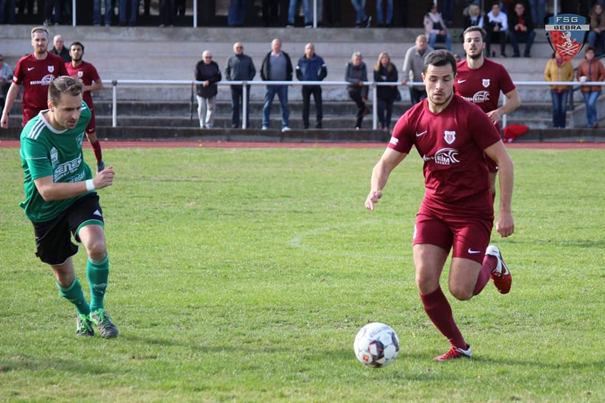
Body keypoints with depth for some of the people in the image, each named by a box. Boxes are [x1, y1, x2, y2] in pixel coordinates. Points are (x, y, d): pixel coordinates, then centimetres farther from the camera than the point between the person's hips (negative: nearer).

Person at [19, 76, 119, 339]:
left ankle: (97, 310, -4)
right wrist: (91, 184, -45)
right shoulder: (33, 137, -32)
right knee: (63, 273, 11)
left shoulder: (83, 114, -14)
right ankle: (83, 314, 43)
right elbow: (46, 191, -35)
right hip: (46, 211, -2)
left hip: (80, 199, 2)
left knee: (96, 245, -26)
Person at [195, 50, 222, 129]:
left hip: (212, 90, 2)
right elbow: (198, 78, -15)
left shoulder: (214, 65, -1)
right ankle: (202, 125, -7)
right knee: (201, 107, -12)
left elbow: (219, 77, -9)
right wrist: (212, 80, -13)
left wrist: (209, 81, -24)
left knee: (211, 108, 6)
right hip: (201, 89, -2)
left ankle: (209, 125, 15)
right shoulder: (199, 65, -8)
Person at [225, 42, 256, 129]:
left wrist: (249, 79, -6)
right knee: (234, 106, 1)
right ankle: (235, 124, 4)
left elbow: (253, 70, 10)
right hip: (234, 86, 1)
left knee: (246, 105, -3)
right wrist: (229, 80, -5)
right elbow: (226, 71, 12)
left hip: (245, 86, -1)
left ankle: (246, 124, -1)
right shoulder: (230, 59, 9)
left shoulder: (248, 59, 9)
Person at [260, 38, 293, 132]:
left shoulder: (285, 56, 10)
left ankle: (285, 125, 0)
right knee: (267, 105, -3)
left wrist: (288, 80, 1)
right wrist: (265, 80, -3)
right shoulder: (268, 57, 6)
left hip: (283, 85, 1)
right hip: (270, 85, -1)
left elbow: (290, 70, 13)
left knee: (284, 105, -1)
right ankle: (265, 125, 0)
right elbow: (262, 70, 9)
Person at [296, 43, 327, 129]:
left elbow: (324, 72, 4)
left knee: (318, 104, -5)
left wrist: (318, 79, -10)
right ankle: (305, 124, 5)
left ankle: (319, 123, -2)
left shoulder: (319, 60, 1)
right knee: (305, 105, 1)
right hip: (305, 86, 1)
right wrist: (302, 80, -8)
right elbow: (298, 74, 9)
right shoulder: (301, 61, 4)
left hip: (316, 86, -1)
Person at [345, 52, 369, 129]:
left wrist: (364, 95, -21)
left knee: (361, 107, -5)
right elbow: (346, 78, -18)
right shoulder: (349, 65, -11)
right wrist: (357, 81, -31)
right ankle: (364, 108, -17)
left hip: (361, 88, 0)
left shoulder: (363, 67, -12)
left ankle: (358, 125, 7)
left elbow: (364, 81, -15)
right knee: (351, 93, -34)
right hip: (352, 87, 0)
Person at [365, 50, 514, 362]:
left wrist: (505, 211, -13)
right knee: (425, 282, -11)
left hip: (473, 211, -4)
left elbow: (503, 160, -10)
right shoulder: (413, 119, -1)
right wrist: (376, 189, -22)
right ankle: (458, 347, 10)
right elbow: (386, 162, 1)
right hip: (434, 208, 4)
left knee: (461, 290, -10)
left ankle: (491, 262, 25)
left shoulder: (470, 115, -14)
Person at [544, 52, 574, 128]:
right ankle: (556, 125, 1)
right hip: (554, 90, 0)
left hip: (565, 89, 0)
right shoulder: (550, 62, 4)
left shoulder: (568, 63, 4)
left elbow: (571, 76, 3)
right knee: (556, 107, -7)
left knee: (563, 108, -6)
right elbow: (546, 75, 6)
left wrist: (565, 85, -9)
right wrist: (552, 84, -6)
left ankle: (562, 125, 1)